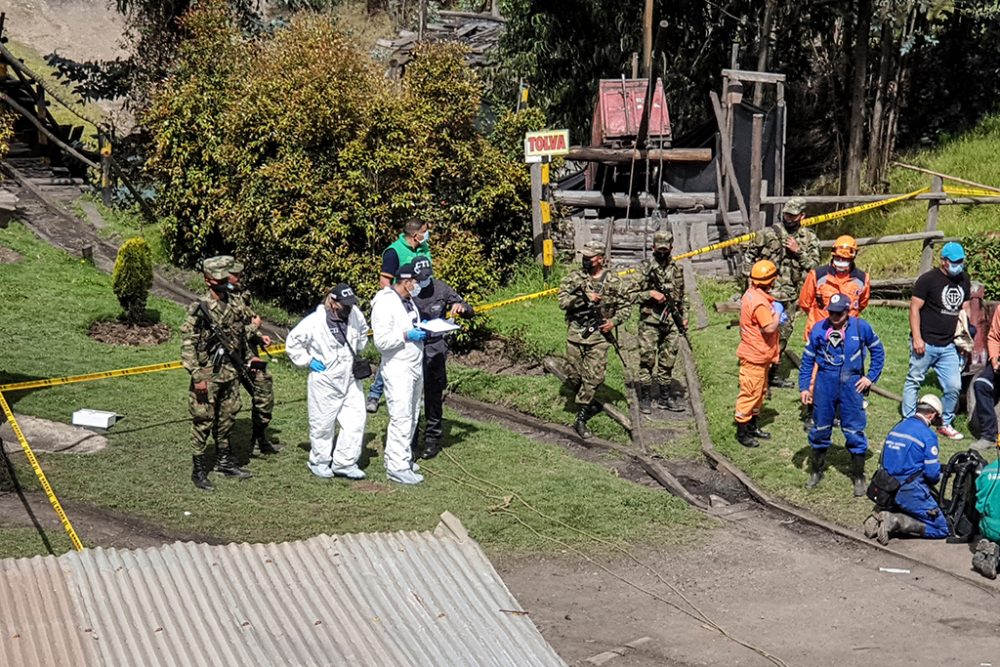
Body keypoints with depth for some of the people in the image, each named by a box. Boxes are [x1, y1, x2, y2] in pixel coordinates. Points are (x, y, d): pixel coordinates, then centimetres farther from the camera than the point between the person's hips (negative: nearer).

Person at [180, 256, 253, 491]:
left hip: (230, 373, 6)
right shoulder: (199, 309, -14)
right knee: (203, 422, 0)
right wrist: (197, 376, -18)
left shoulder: (234, 305, 5)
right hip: (208, 375, -6)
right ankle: (198, 470, 8)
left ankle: (224, 461, 30)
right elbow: (187, 344, -15)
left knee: (227, 419, 16)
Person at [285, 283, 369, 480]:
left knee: (356, 419, 0)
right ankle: (319, 462, 24)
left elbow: (363, 332, 21)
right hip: (325, 381, -5)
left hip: (350, 379, 5)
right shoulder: (315, 322, -18)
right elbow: (292, 342, -7)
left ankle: (344, 462, 10)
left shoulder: (355, 315, -3)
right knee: (322, 423, 6)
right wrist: (308, 361, -9)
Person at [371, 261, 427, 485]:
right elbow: (381, 341, -20)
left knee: (412, 417, 16)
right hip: (398, 371, -10)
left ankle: (401, 457, 26)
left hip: (415, 368, 10)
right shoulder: (386, 304, -16)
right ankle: (397, 467, -9)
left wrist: (423, 327, 8)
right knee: (401, 418, -11)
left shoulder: (408, 301, 13)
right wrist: (407, 335, -24)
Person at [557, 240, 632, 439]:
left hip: (599, 334, -1)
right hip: (575, 333, 1)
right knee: (573, 375, 4)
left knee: (593, 377, -7)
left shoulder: (614, 281, 1)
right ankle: (589, 405, 30)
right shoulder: (574, 278, 1)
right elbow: (562, 301, -8)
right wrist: (584, 298, -20)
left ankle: (581, 419, 0)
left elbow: (624, 307, 7)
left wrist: (614, 321, -10)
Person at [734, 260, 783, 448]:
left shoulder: (752, 293, 5)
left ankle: (753, 425, 33)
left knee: (760, 391, 21)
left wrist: (776, 314, 1)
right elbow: (769, 327, -28)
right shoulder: (760, 302, -27)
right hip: (754, 356, -11)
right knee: (750, 393, -1)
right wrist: (777, 312, -13)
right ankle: (742, 432, 7)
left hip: (760, 355, 11)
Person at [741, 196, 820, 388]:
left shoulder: (809, 239, 5)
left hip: (790, 296, 5)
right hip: (767, 294, -5)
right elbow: (749, 254, 6)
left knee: (782, 336, 14)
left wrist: (799, 252, -13)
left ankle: (772, 374, 27)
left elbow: (814, 265, 0)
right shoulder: (769, 234, -3)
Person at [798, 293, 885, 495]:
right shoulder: (819, 329, -3)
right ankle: (817, 471, 28)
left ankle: (858, 477, 15)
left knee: (854, 431, 3)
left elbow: (878, 351, 9)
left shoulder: (861, 327, -5)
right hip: (825, 383, 1)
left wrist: (871, 377, 3)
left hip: (851, 385, -1)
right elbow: (807, 360, 5)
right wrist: (804, 387, 1)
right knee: (820, 429, 11)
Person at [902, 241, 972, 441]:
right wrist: (917, 338, -16)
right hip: (926, 344, -6)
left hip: (948, 346, 6)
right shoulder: (928, 280, -10)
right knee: (914, 381, 4)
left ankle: (946, 424, 20)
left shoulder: (964, 280, 10)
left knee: (954, 386, 4)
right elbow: (915, 309, -11)